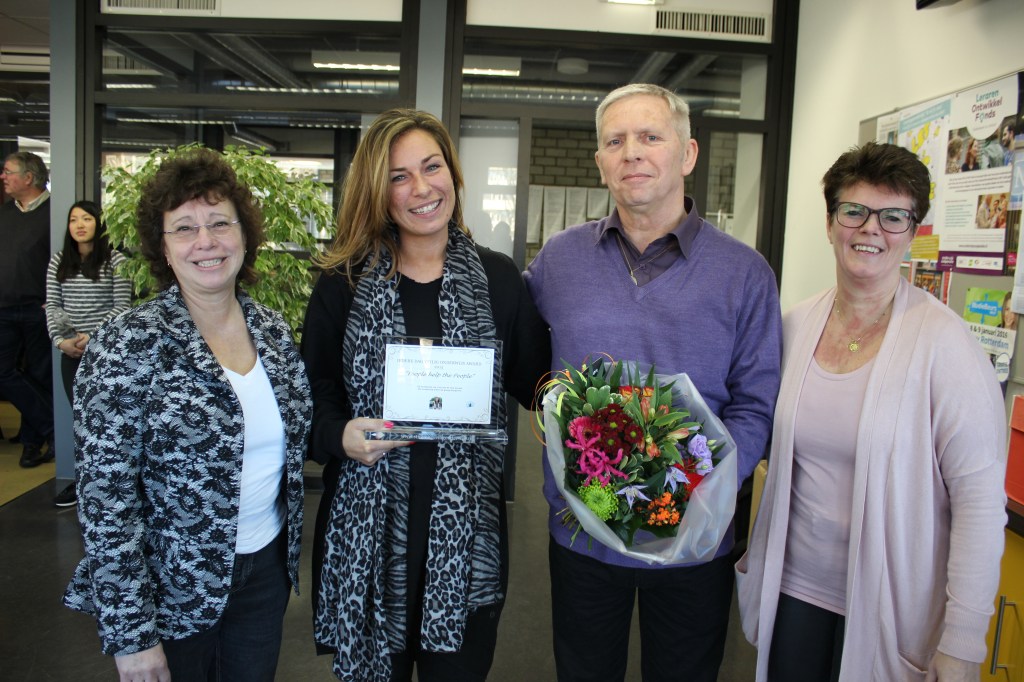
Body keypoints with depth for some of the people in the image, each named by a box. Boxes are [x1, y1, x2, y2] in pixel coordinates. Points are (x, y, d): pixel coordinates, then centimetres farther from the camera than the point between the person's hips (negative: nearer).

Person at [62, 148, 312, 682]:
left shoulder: (273, 330, -1)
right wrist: (131, 634, -16)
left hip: (267, 570, 5)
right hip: (172, 587, -4)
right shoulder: (126, 346, -17)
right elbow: (105, 498, -17)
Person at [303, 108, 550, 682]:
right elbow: (313, 396, 4)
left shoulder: (498, 279, 1)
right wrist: (341, 436, -15)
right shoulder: (343, 284, 0)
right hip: (367, 526, 0)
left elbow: (534, 383, 5)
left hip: (467, 528, 0)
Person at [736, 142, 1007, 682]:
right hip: (793, 587, 4)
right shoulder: (795, 326, 0)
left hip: (890, 611, -4)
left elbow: (980, 497, -15)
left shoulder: (944, 343, -14)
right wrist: (753, 548, 10)